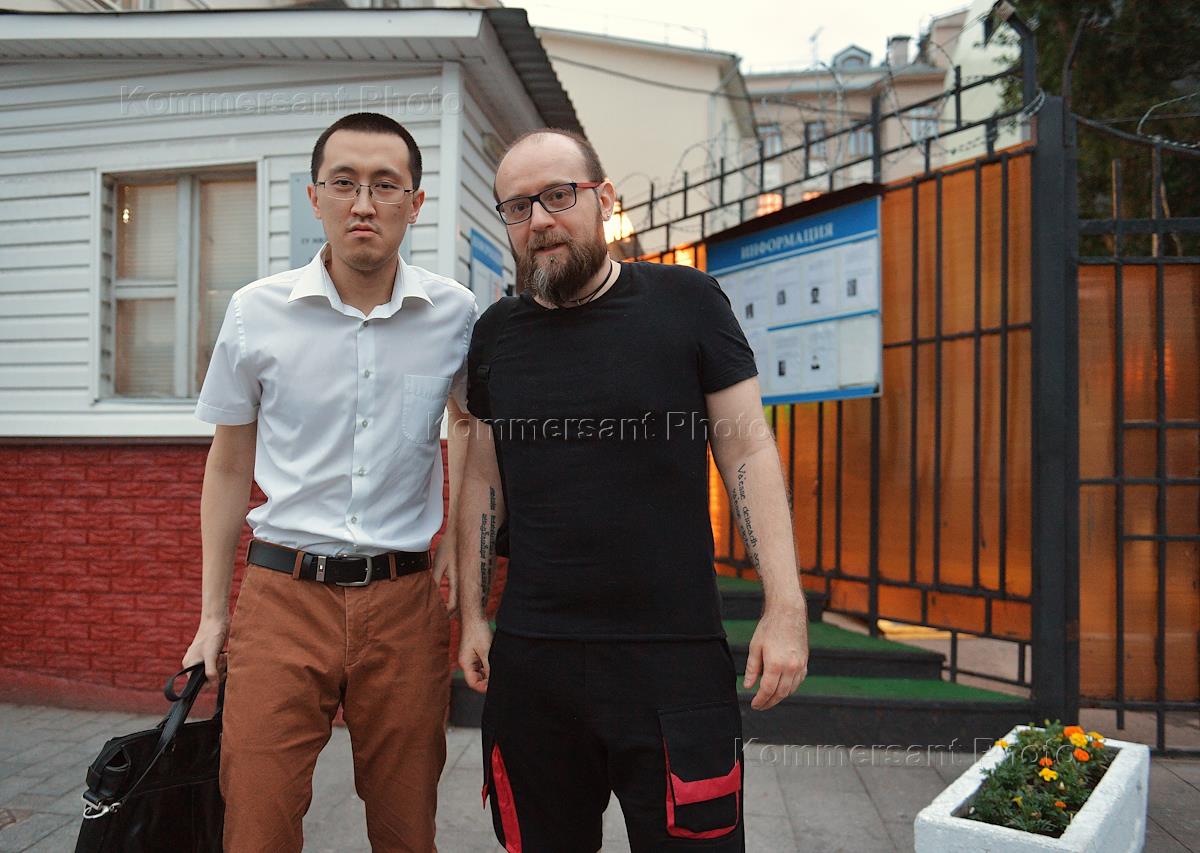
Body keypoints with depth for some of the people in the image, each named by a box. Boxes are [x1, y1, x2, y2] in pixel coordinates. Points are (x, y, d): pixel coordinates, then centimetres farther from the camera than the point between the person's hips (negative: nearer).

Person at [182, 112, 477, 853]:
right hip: (284, 594, 0)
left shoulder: (454, 313, 0)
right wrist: (213, 613, 9)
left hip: (404, 597, 1)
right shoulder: (258, 312, -1)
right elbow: (230, 468, 7)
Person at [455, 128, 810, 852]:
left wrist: (785, 608, -8)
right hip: (530, 660, 3)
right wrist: (472, 615, 10)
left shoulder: (688, 302, -2)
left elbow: (748, 452, -2)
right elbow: (483, 481, 13)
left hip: (676, 657, -2)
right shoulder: (495, 334, 7)